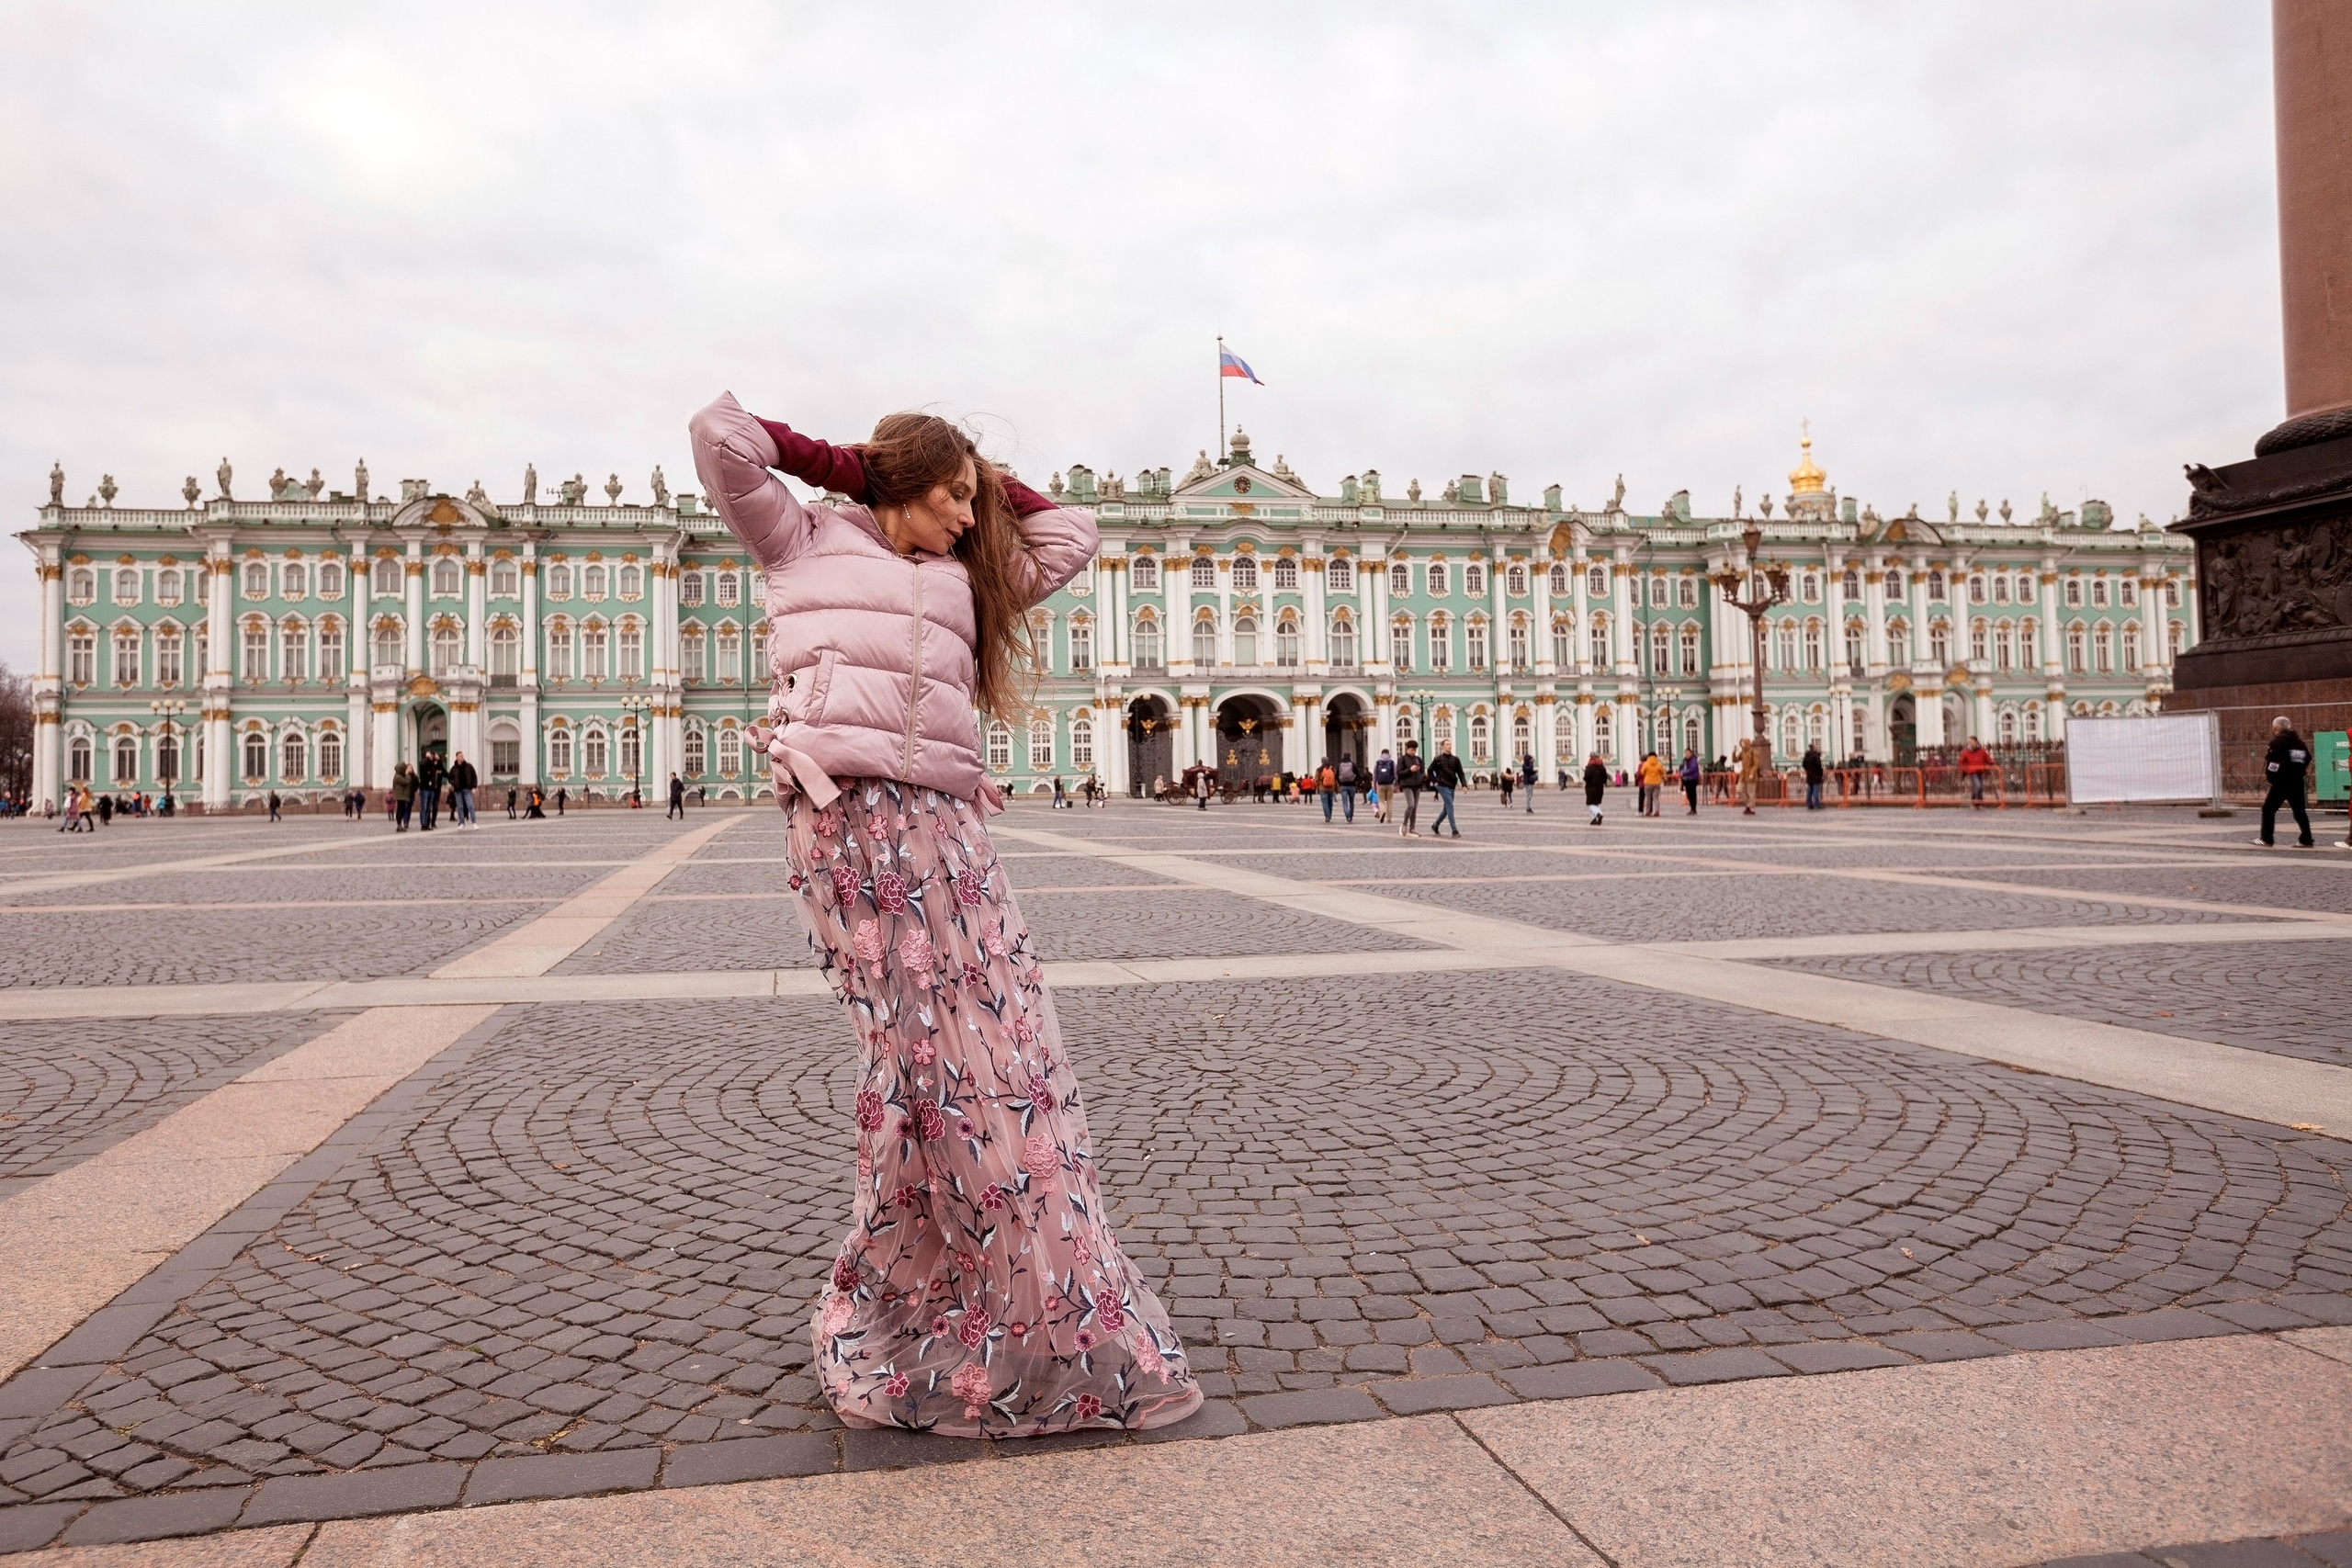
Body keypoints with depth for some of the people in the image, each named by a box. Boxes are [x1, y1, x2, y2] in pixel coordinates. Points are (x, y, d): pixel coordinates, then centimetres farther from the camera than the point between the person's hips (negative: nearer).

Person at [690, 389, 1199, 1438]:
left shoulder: (963, 583, 27)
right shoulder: (808, 545, 17)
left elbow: (1069, 540, 30)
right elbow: (722, 435, 9)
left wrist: (992, 485, 30)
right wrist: (836, 462, 18)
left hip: (942, 817, 5)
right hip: (847, 809, -5)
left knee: (997, 1037, 0)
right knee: (917, 1047, -9)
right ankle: (884, 1301, 5)